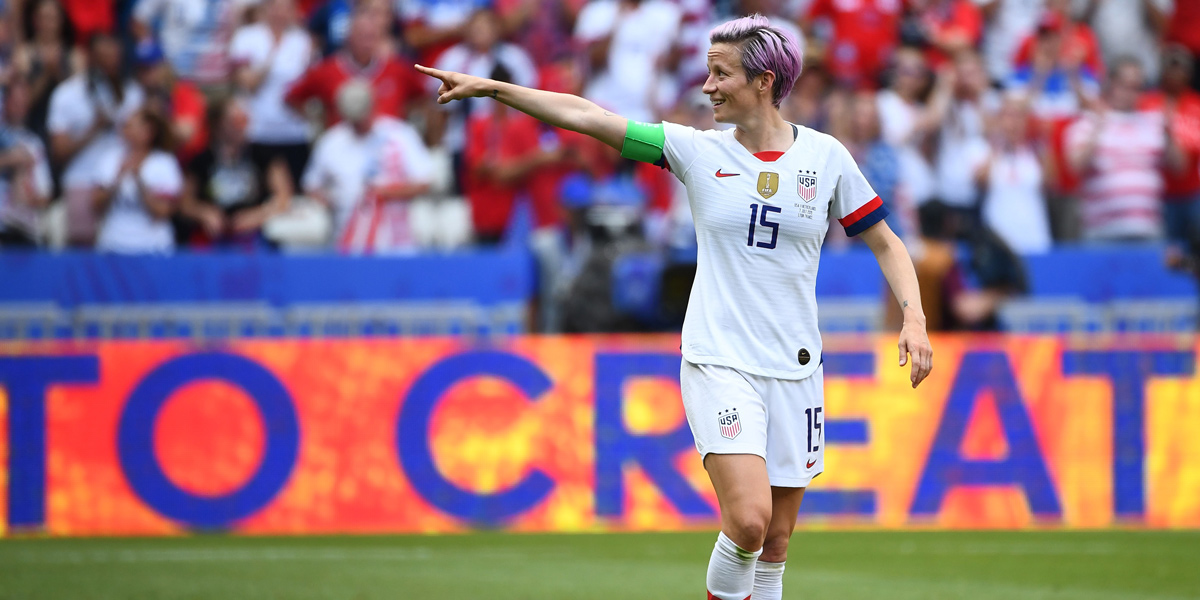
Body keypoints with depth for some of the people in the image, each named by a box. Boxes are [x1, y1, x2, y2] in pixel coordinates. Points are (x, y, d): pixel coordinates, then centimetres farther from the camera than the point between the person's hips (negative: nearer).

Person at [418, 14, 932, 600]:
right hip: (718, 363, -2)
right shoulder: (699, 151, 1)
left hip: (794, 370, 2)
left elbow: (886, 244, 10)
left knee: (774, 544, 3)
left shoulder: (826, 156, 2)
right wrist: (490, 88, -5)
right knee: (748, 519, -22)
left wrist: (914, 319, -4)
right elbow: (586, 115, -1)